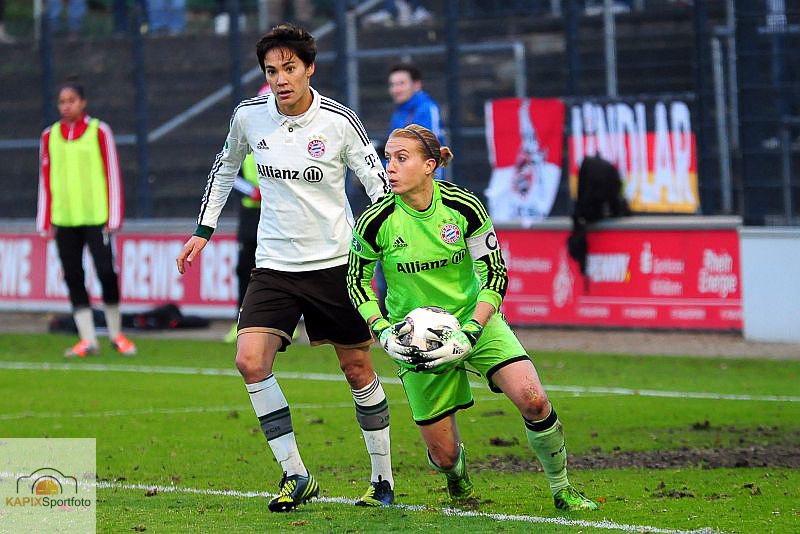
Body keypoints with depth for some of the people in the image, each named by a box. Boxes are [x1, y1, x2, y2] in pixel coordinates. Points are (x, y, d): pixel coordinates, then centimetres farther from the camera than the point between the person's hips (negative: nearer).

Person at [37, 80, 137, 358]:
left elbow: (112, 175, 2)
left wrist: (113, 217, -3)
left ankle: (116, 333, 10)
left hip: (95, 217, -3)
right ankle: (87, 339, 4)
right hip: (64, 218, 3)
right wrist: (45, 221, 11)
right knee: (73, 278, 0)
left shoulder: (99, 131, 2)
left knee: (106, 272, -8)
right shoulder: (50, 136, 11)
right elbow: (45, 179, 15)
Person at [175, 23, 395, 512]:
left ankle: (383, 480, 20)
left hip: (334, 261, -2)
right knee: (251, 361, -15)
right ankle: (296, 476, -7)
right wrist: (204, 230, 17)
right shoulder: (250, 116, -1)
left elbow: (380, 184, -6)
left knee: (357, 369, 5)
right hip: (274, 265, 2)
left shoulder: (339, 121, -11)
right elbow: (226, 166, 19)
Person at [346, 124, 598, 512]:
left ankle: (561, 489, 2)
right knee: (443, 454, -2)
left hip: (474, 318, 0)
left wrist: (470, 333, -21)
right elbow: (357, 280, 1)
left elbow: (495, 274, -9)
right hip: (417, 336, 0)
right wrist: (382, 331, -13)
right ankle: (457, 474, 39)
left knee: (532, 399, -22)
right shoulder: (376, 222, -15)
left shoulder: (464, 207, -15)